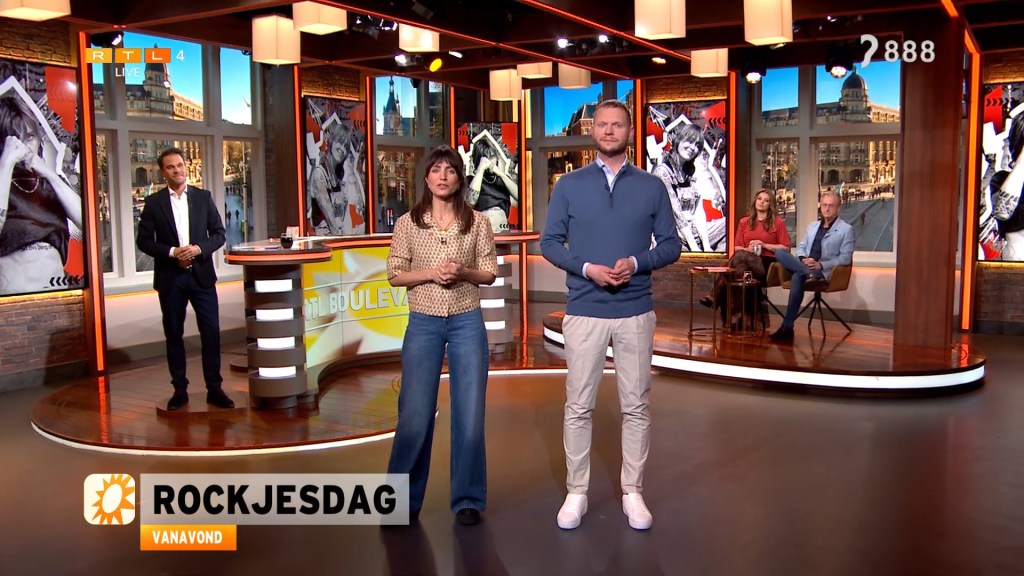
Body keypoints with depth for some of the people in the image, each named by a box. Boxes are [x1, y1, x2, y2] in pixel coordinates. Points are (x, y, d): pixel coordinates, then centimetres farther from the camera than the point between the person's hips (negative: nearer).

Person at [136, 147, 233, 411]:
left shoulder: (203, 197, 5)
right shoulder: (153, 202, 2)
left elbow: (219, 234, 5)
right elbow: (143, 240, 0)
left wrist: (199, 248, -13)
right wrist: (172, 252, -14)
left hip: (201, 275, 0)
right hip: (170, 278, 0)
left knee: (211, 332, -2)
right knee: (174, 334, 6)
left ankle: (214, 388, 7)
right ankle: (180, 389, 17)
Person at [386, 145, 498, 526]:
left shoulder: (477, 222, 2)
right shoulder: (408, 223, 2)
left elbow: (490, 273, 6)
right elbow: (394, 274, 2)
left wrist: (463, 272, -14)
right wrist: (431, 272, -14)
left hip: (467, 323, 1)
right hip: (423, 323, 0)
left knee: (469, 412, 4)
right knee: (415, 414, 0)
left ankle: (467, 499, 18)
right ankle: (403, 500, 17)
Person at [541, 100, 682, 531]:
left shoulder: (652, 187, 6)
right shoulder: (569, 185, 4)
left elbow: (671, 245, 5)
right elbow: (549, 242, 2)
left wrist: (636, 262, -14)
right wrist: (587, 268, -13)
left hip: (636, 311, 1)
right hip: (584, 311, -1)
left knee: (636, 406, 7)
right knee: (578, 406, 4)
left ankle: (632, 492, 20)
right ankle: (577, 492, 17)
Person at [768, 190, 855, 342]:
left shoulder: (846, 229, 4)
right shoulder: (812, 226, 23)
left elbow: (845, 258, -4)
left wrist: (820, 265, -17)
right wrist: (803, 259, -5)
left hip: (824, 271, -5)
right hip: (805, 267, 6)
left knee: (798, 277, -37)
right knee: (780, 252, -21)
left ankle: (787, 327, -35)